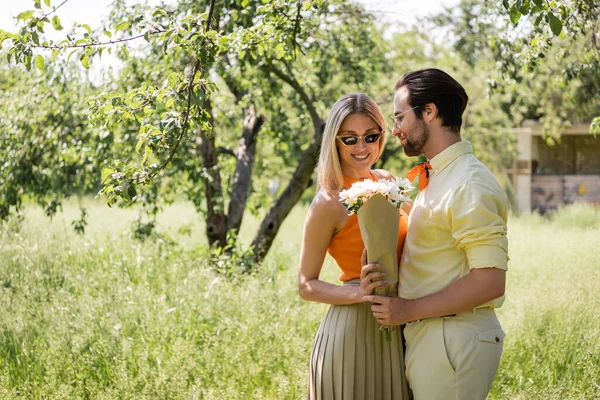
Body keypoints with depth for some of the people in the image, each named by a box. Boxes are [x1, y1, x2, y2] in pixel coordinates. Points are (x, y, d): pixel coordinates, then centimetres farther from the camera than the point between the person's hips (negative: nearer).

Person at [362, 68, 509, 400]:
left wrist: (410, 310, -18)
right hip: (427, 334, 9)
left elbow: (489, 282, -23)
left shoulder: (470, 185, -16)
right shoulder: (434, 179, 14)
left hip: (453, 340, -9)